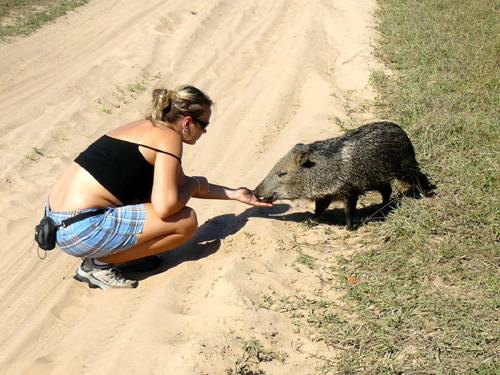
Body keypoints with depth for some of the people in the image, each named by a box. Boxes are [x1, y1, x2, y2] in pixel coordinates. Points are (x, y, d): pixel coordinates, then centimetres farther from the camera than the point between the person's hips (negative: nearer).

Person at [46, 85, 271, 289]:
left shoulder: (147, 127, 18)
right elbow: (165, 208, -19)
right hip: (81, 230, -9)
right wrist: (195, 184, 2)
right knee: (186, 221, -5)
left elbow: (181, 183, 28)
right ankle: (99, 264, -1)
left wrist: (234, 194, 30)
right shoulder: (169, 137, -9)